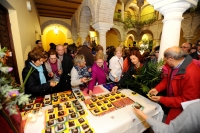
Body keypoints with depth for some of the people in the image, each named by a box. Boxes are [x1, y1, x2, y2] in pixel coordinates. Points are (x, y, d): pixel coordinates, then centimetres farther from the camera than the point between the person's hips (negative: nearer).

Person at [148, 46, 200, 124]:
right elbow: (167, 79, 6)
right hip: (171, 99, 6)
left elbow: (187, 100, -25)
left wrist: (161, 100, -25)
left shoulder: (191, 73, -32)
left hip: (182, 107, -6)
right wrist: (157, 89, -9)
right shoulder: (173, 65, -11)